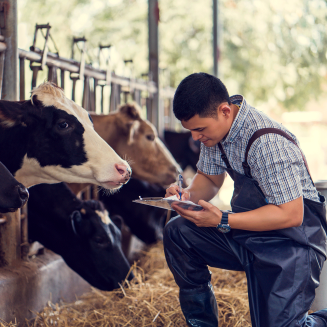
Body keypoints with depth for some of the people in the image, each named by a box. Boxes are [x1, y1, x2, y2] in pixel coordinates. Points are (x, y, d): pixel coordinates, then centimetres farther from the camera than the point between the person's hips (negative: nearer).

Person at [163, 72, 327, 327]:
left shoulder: (268, 143, -28)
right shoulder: (214, 127, -2)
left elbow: (291, 214, -26)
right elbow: (209, 179, 13)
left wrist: (223, 221, -29)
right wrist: (189, 195, -11)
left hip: (292, 238, -8)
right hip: (247, 235, 8)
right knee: (177, 233, -5)